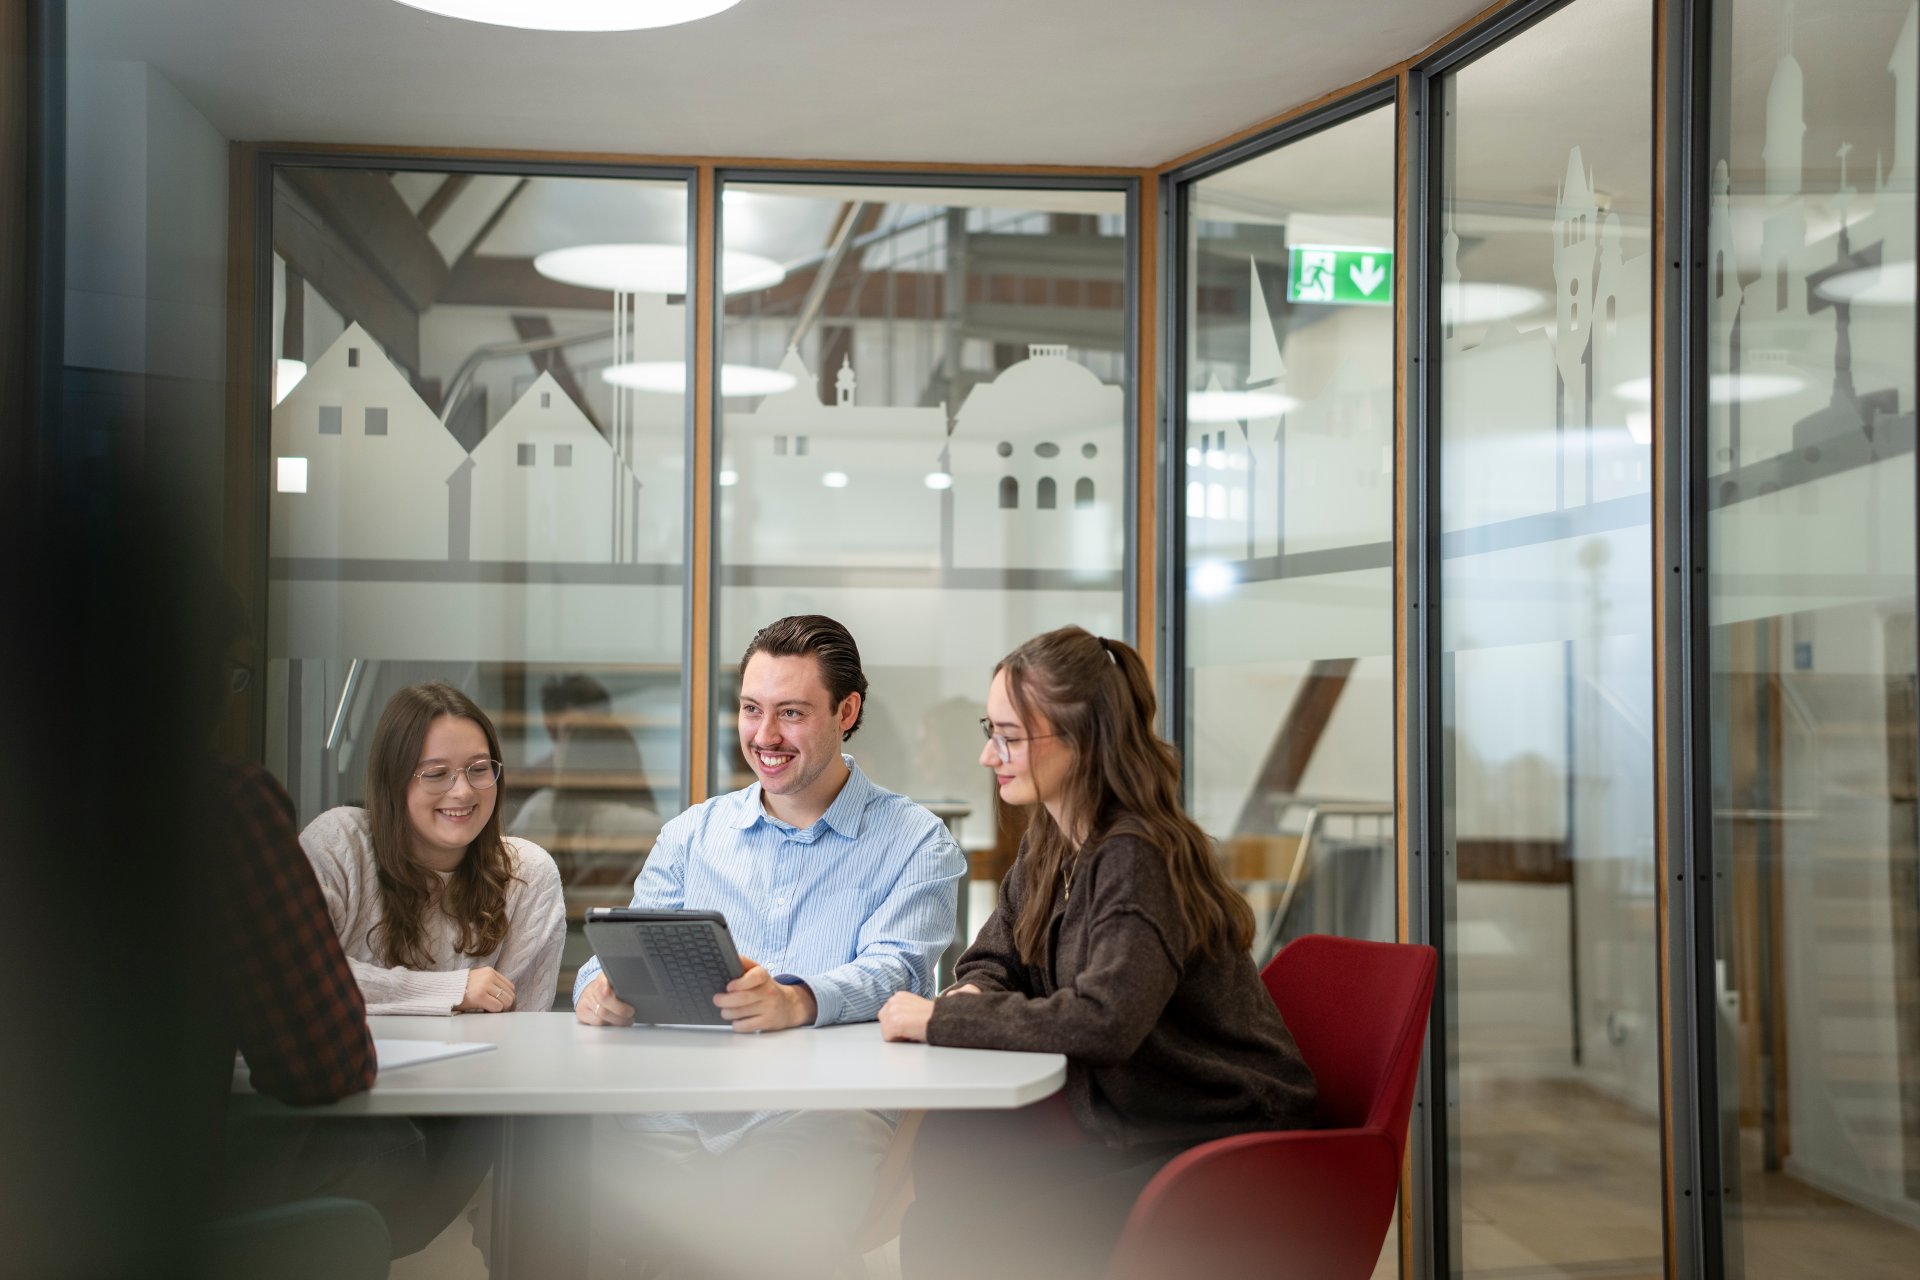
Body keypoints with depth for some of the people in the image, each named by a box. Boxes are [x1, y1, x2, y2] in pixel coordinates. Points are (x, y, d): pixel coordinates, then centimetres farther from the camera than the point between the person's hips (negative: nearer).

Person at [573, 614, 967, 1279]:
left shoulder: (916, 842, 8)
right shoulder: (692, 833, 22)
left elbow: (891, 971, -8)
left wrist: (798, 1001, -31)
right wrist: (601, 987, -12)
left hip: (827, 1104, -2)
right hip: (681, 1103, 3)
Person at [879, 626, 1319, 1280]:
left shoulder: (1137, 858, -22)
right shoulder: (1049, 847, 6)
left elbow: (1104, 1019, -34)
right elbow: (988, 962, 16)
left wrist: (942, 1019, -26)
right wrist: (973, 997, -9)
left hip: (1222, 1141, -8)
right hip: (1123, 1122, 8)